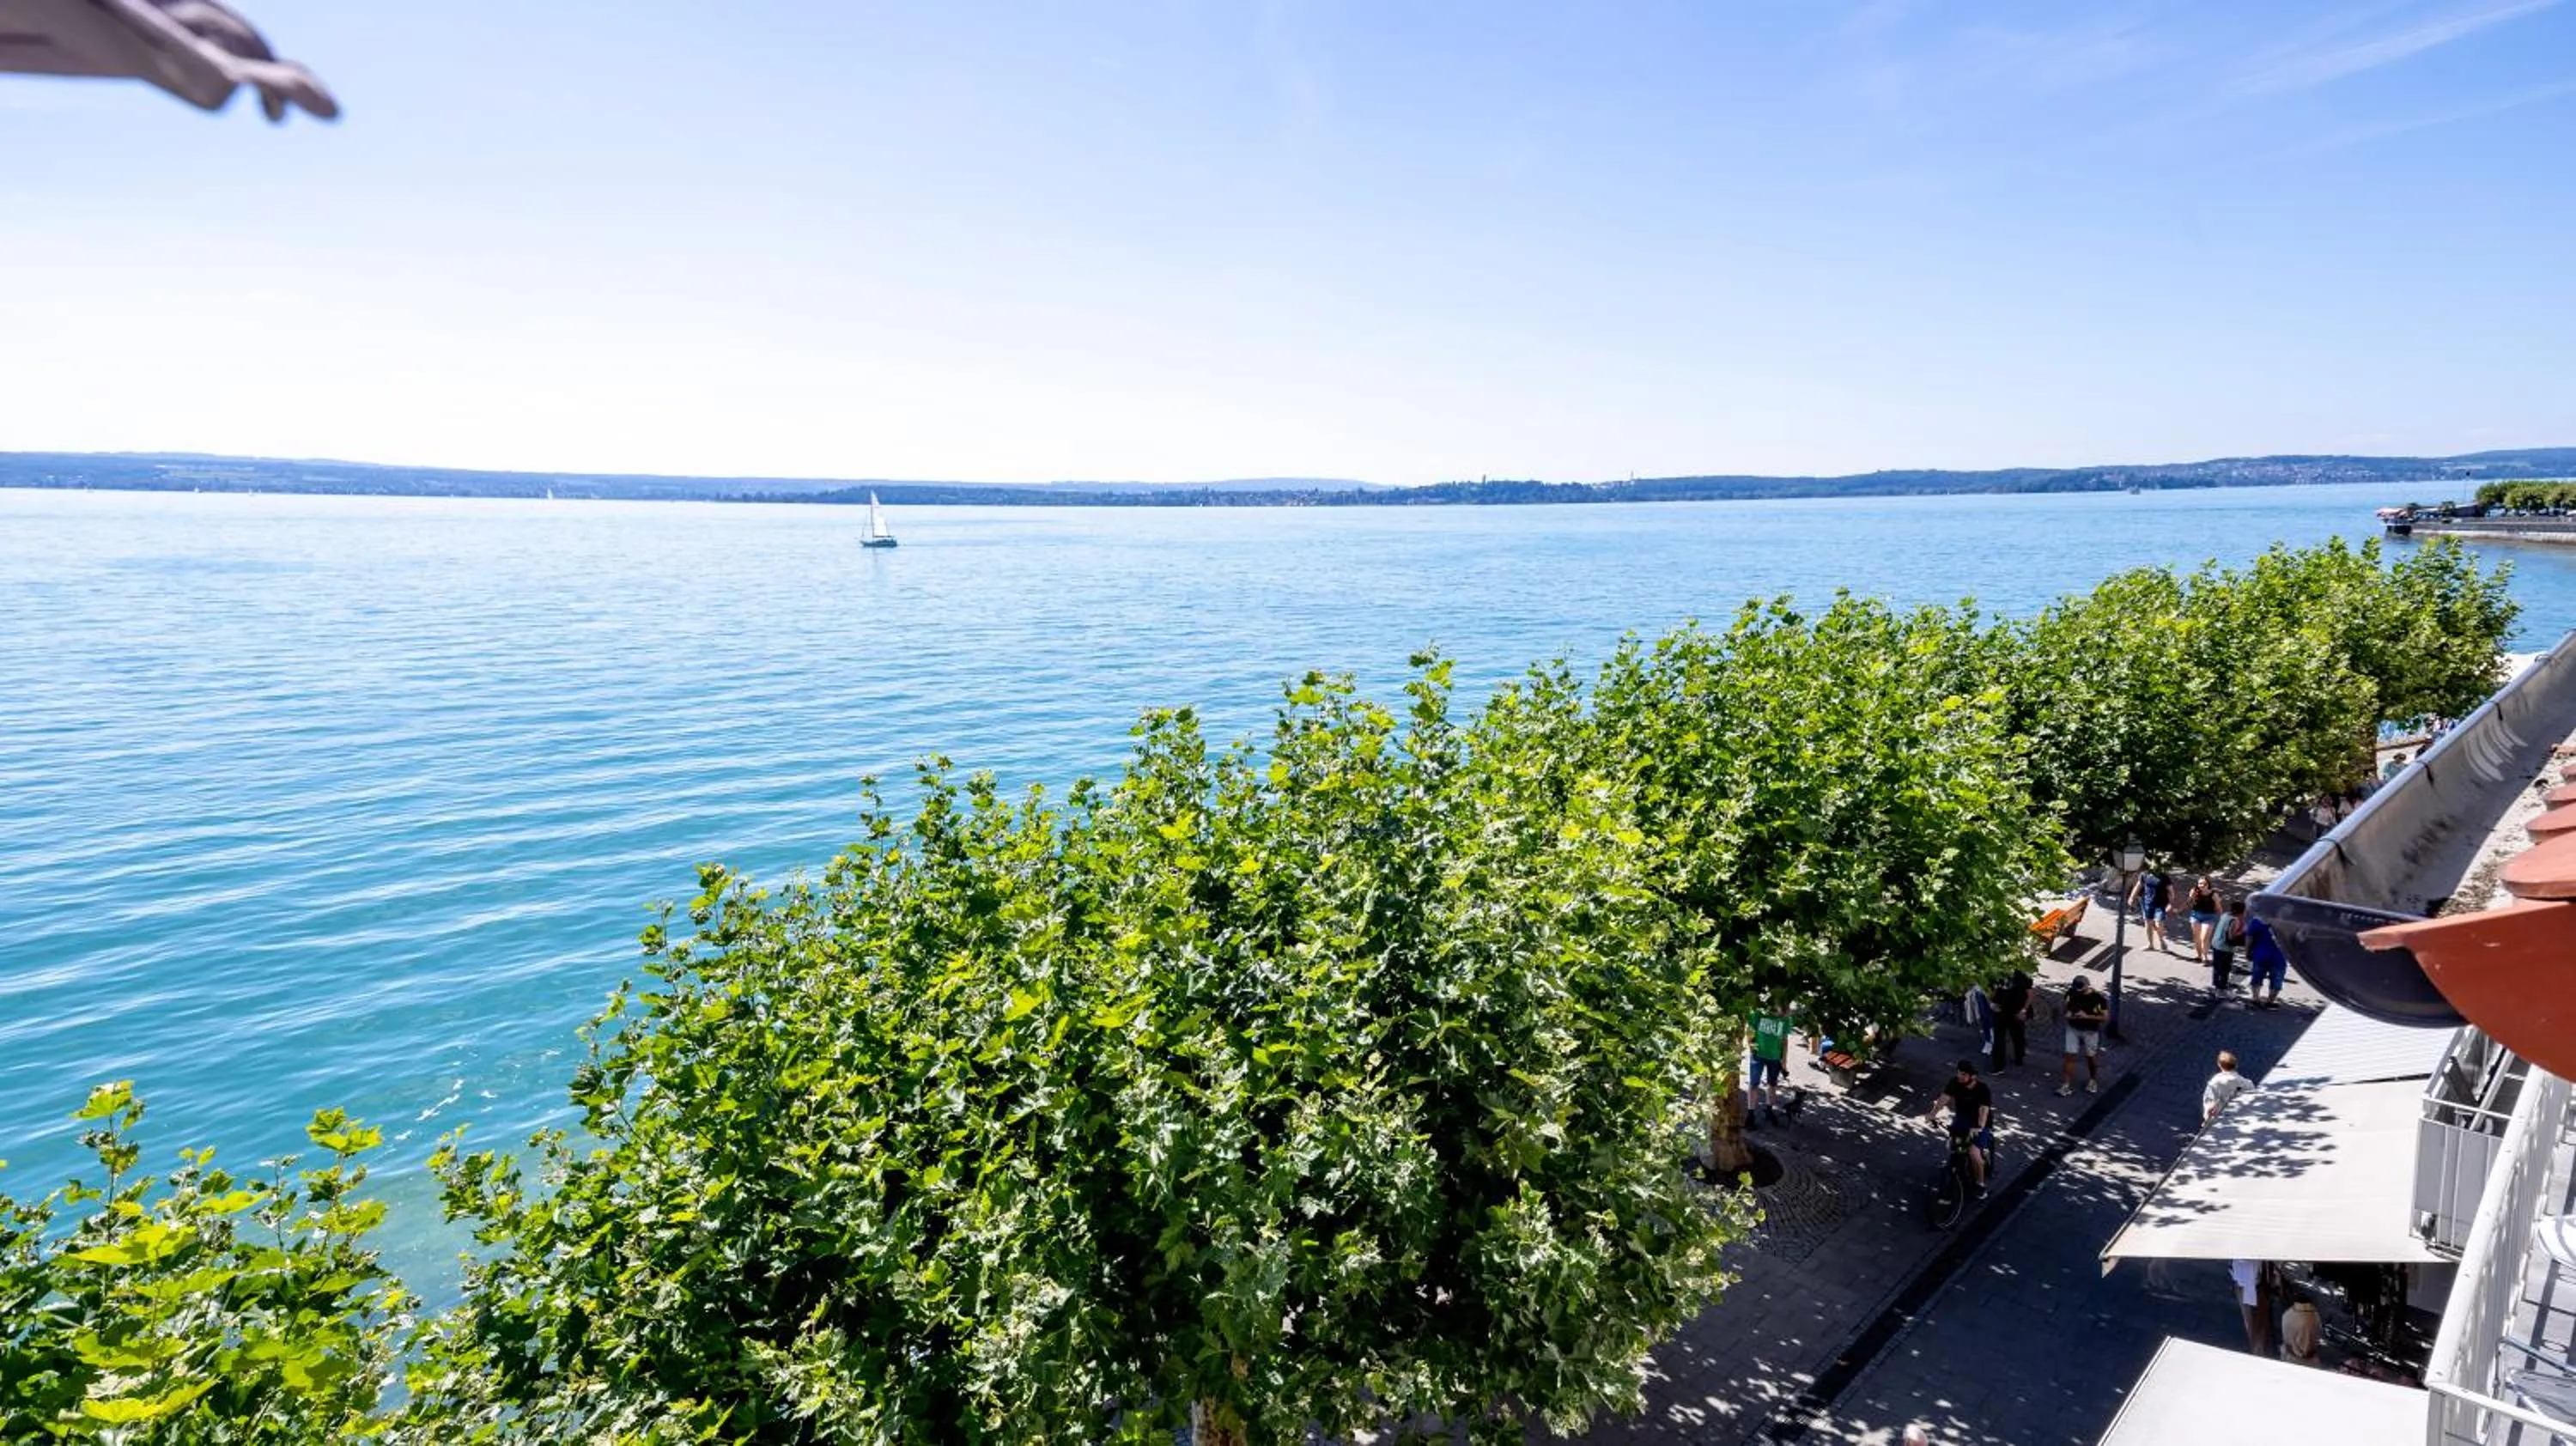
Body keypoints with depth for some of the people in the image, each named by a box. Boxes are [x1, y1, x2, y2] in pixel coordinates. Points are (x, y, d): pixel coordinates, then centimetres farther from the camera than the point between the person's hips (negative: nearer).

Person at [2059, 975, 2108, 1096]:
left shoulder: (2098, 997, -20)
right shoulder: (2071, 993, -9)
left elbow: (2105, 1017, -16)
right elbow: (2065, 1007, 8)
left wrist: (2087, 1016, -28)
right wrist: (2067, 1013, -15)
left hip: (2091, 1031, -2)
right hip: (2073, 1029, 2)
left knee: (2090, 1057, 15)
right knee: (2070, 1056, 1)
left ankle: (2093, 1080, 40)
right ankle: (2067, 1085, 5)